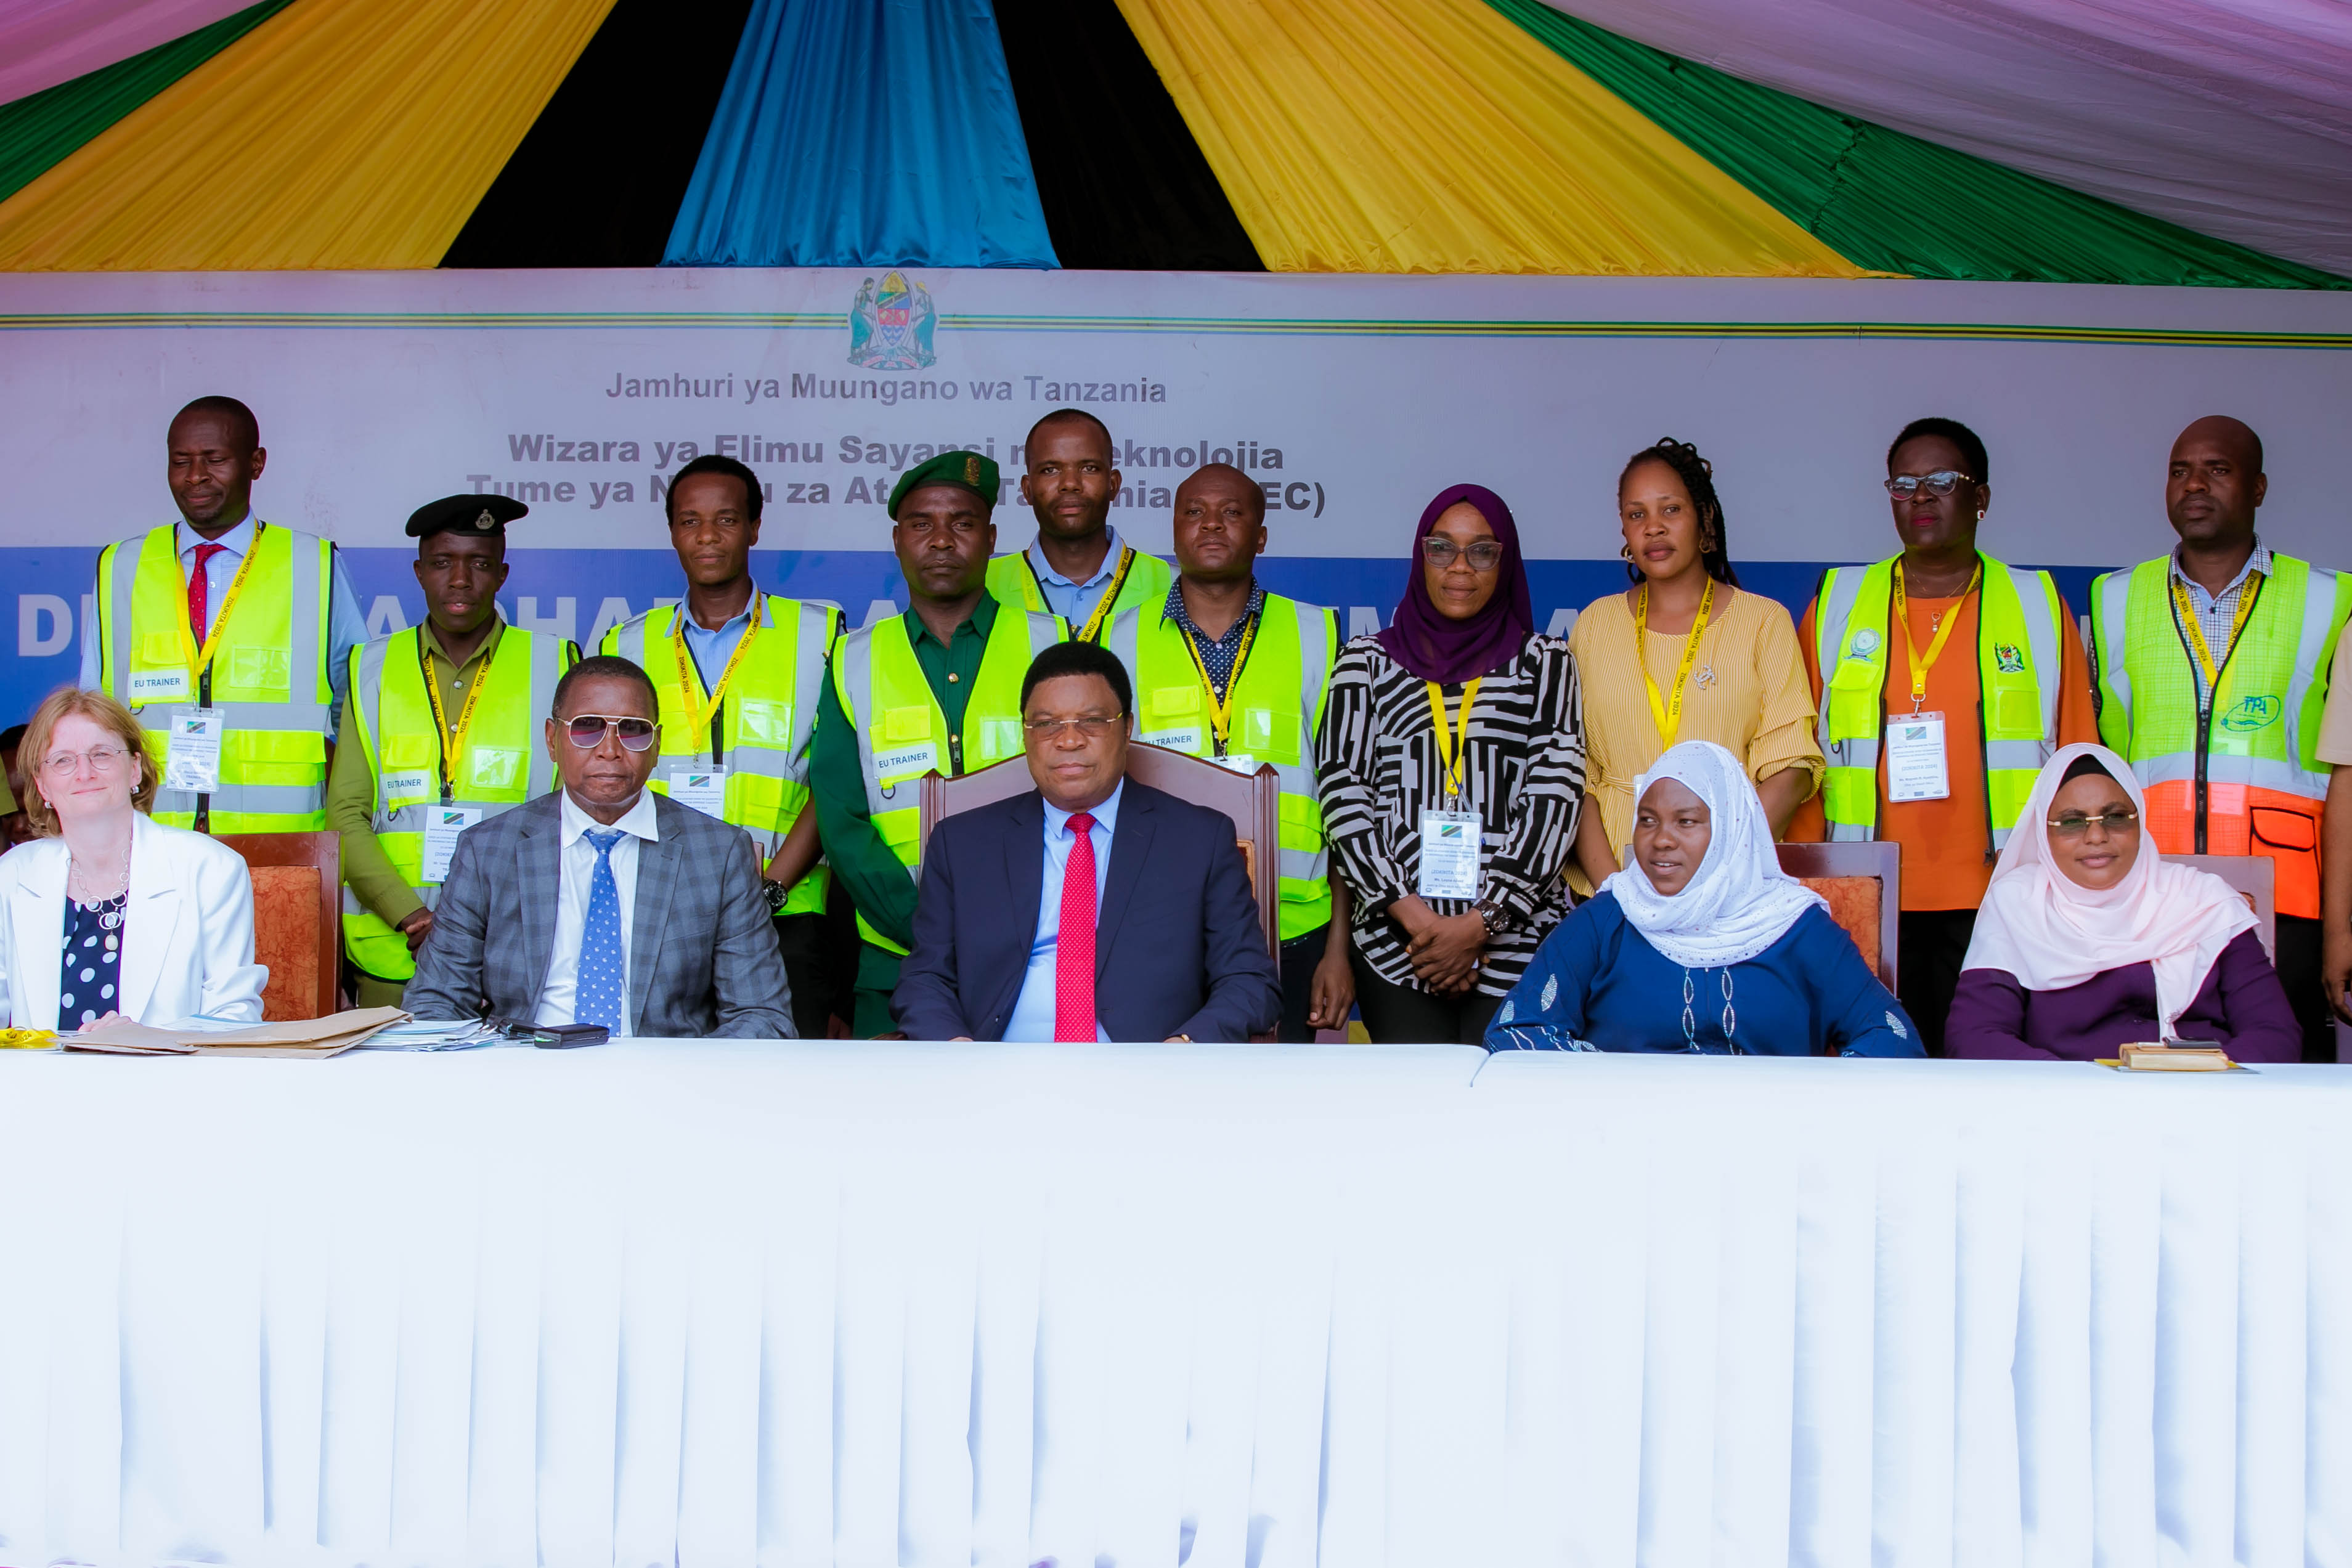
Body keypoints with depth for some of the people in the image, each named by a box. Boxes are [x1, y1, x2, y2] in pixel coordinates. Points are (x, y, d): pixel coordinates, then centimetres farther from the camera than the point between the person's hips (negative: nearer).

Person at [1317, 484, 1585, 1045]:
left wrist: (1480, 924, -10)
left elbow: (1556, 797, 0)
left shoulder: (1544, 661, 11)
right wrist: (1413, 915, -10)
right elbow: (1342, 791, 2)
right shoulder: (1368, 661, 11)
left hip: (1517, 938, 0)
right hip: (1395, 943, 0)